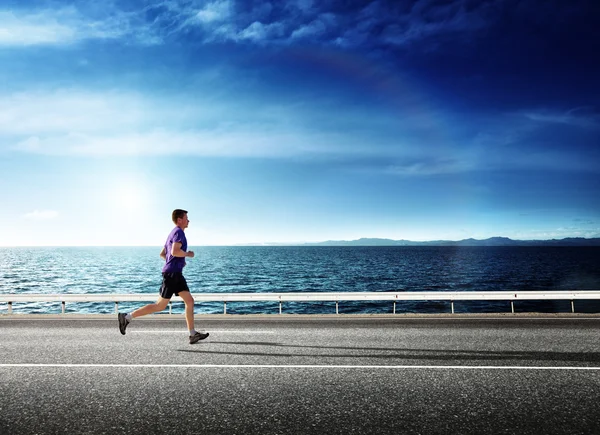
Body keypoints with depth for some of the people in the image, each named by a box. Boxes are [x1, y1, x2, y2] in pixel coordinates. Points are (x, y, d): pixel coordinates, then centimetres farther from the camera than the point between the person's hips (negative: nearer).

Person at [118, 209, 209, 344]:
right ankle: (127, 317, 5)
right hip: (172, 273, -10)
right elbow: (174, 251, -25)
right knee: (160, 306, -4)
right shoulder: (179, 232, -10)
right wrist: (188, 254, -8)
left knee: (190, 301, 4)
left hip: (176, 273, 10)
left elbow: (162, 254, 25)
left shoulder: (172, 233, 20)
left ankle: (193, 334, 3)